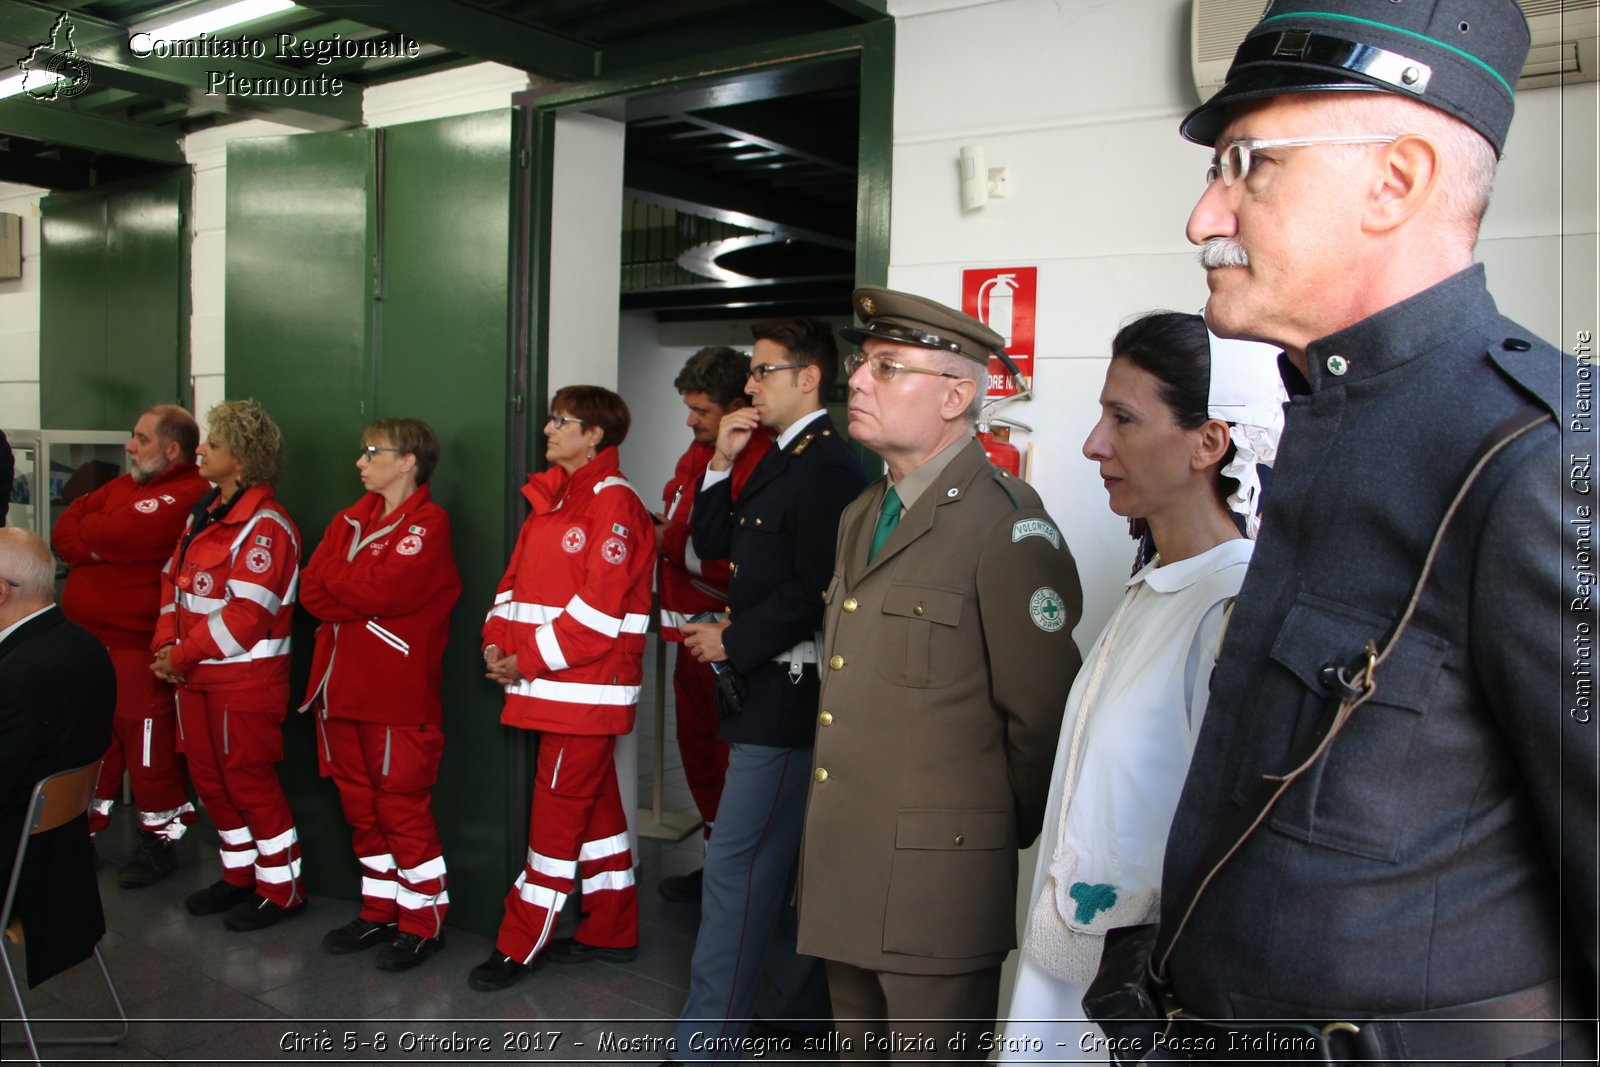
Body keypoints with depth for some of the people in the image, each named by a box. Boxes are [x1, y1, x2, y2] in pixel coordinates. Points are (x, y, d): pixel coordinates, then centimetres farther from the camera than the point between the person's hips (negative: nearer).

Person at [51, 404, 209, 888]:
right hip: (86, 639, 9)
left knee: (148, 748, 1)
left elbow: (114, 535, -24)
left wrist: (86, 536, -4)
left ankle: (159, 841, 16)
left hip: (137, 646, -9)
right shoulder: (124, 485, 15)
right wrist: (98, 546, -9)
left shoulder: (184, 496, -16)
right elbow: (64, 529, 10)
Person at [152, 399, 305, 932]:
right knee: (210, 778, 16)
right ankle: (240, 874, 32)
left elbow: (246, 615, -22)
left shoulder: (265, 526, -17)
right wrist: (166, 643, -1)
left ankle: (281, 889, 14)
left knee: (249, 781, 0)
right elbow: (174, 580, 13)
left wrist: (182, 654, -15)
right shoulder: (203, 513, 12)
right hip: (196, 675, 9)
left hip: (246, 680, -9)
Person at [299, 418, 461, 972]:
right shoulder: (352, 518, 16)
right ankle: (380, 911, 27)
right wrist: (360, 596, -12)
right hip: (341, 687, 8)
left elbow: (384, 589, -21)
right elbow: (311, 587, 4)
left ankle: (423, 922, 10)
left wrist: (336, 584, -4)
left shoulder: (427, 523, -8)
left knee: (402, 806, -2)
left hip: (398, 694, -8)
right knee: (360, 806, 14)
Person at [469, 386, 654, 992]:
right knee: (594, 803, 16)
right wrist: (497, 639, -1)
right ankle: (612, 931, 27)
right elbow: (518, 578, 15)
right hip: (553, 688, 9)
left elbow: (598, 607, -20)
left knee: (558, 810, 0)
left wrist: (531, 660, -16)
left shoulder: (613, 504, -13)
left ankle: (522, 942, 11)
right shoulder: (551, 497, 16)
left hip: (588, 690, -9)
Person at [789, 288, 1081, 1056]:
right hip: (844, 874, 8)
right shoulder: (862, 516, 13)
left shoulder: (1005, 523, -16)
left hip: (938, 877, -8)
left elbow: (1043, 712, -16)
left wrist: (1002, 833, -5)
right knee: (860, 1047, 21)